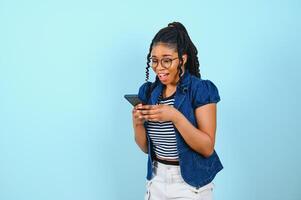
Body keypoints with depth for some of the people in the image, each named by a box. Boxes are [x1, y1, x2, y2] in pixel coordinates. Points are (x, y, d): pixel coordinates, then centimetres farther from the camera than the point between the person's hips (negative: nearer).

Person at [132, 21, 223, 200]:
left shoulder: (202, 89, -12)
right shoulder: (148, 91, 2)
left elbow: (207, 148, -17)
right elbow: (146, 147, 5)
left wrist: (175, 117, -26)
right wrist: (138, 123, -13)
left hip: (191, 185, -4)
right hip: (156, 180, 4)